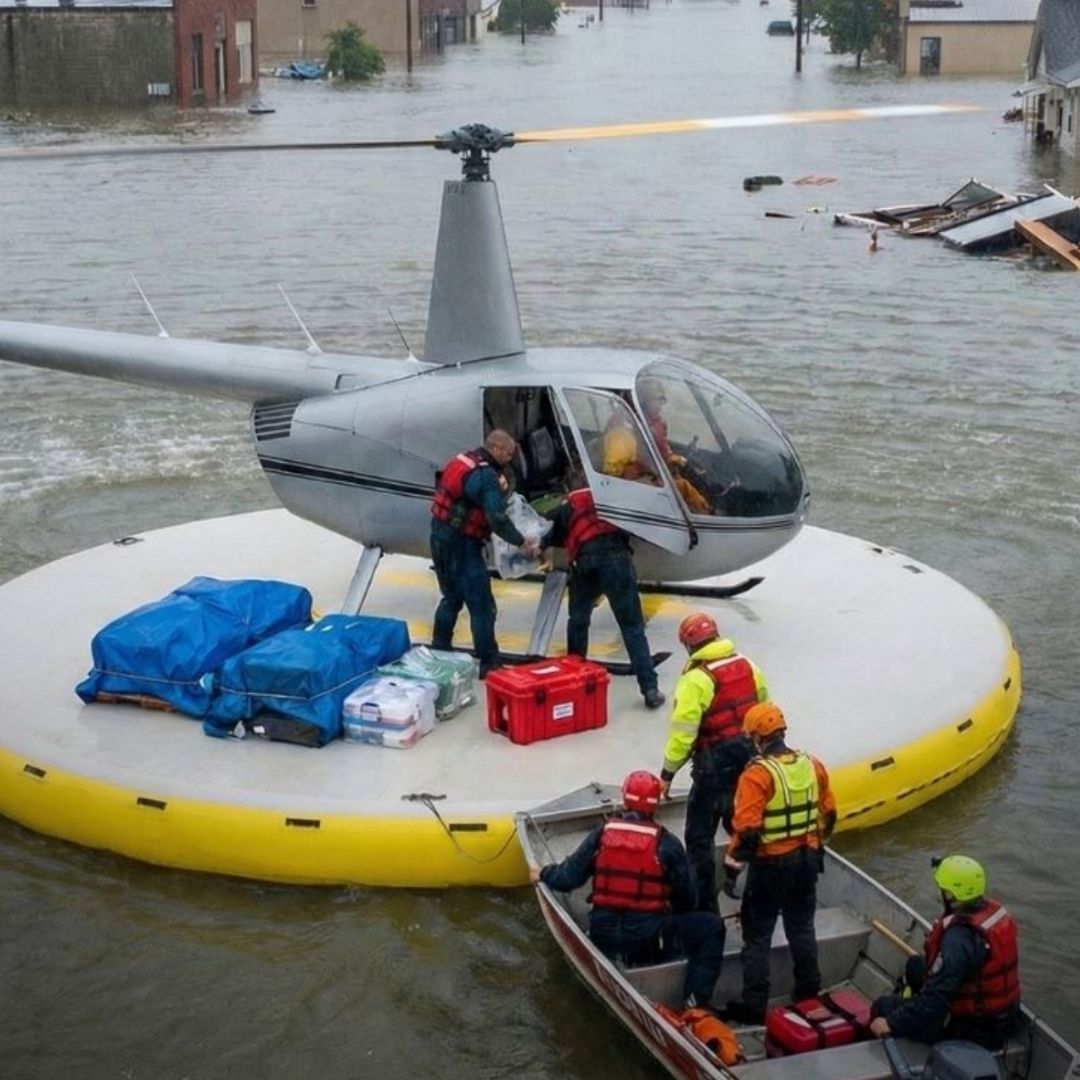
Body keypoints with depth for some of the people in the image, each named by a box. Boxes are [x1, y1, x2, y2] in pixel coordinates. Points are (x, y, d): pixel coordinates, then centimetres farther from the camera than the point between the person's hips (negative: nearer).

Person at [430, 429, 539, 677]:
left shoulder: (463, 461, 9)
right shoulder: (486, 476, -18)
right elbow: (497, 519, -25)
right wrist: (522, 543, -16)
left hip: (441, 538, 9)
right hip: (461, 545, -9)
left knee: (452, 597, 24)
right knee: (481, 606, -2)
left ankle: (439, 651, 32)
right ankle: (488, 663, 1)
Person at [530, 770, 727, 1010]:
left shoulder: (602, 834, -2)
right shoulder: (666, 843, -8)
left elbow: (568, 878, 0)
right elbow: (685, 898, 0)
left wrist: (544, 874, 21)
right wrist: (673, 917, 22)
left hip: (604, 937, 4)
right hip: (650, 941, -4)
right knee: (711, 927, 8)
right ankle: (695, 1002, -2)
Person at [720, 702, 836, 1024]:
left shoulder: (757, 774, -19)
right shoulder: (812, 765, 0)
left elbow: (747, 829, -23)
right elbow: (829, 814, 10)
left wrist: (734, 855, -4)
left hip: (770, 864, -6)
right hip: (806, 861, 6)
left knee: (758, 936, 6)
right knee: (802, 928, 21)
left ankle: (754, 1005, 10)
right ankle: (809, 994, 30)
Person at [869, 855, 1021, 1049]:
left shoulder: (959, 938, -32)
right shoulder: (995, 910, -6)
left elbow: (934, 998, -32)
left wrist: (891, 1023, -24)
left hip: (974, 1031, -9)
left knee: (884, 1006, -1)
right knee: (916, 966, 22)